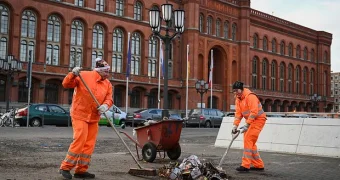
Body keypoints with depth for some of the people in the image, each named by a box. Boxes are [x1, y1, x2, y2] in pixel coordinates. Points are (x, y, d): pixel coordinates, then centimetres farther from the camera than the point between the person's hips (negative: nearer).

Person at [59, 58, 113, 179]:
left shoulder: (107, 84, 6)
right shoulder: (84, 76, -7)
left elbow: (109, 98, 2)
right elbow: (66, 84, -8)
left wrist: (105, 105, -21)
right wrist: (73, 74, -27)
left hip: (94, 118, 6)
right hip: (80, 114, -6)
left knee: (89, 144, 6)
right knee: (79, 140, -16)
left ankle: (81, 170, 16)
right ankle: (65, 167, -4)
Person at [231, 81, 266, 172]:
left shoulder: (250, 96, -20)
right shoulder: (238, 99, 7)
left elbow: (254, 112, -27)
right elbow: (238, 113, 3)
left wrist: (247, 125, -29)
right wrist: (235, 125, -9)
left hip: (258, 119, -9)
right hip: (250, 121, 9)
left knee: (248, 140, -17)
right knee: (250, 142, 10)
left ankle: (246, 165, -16)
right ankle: (259, 165, 20)